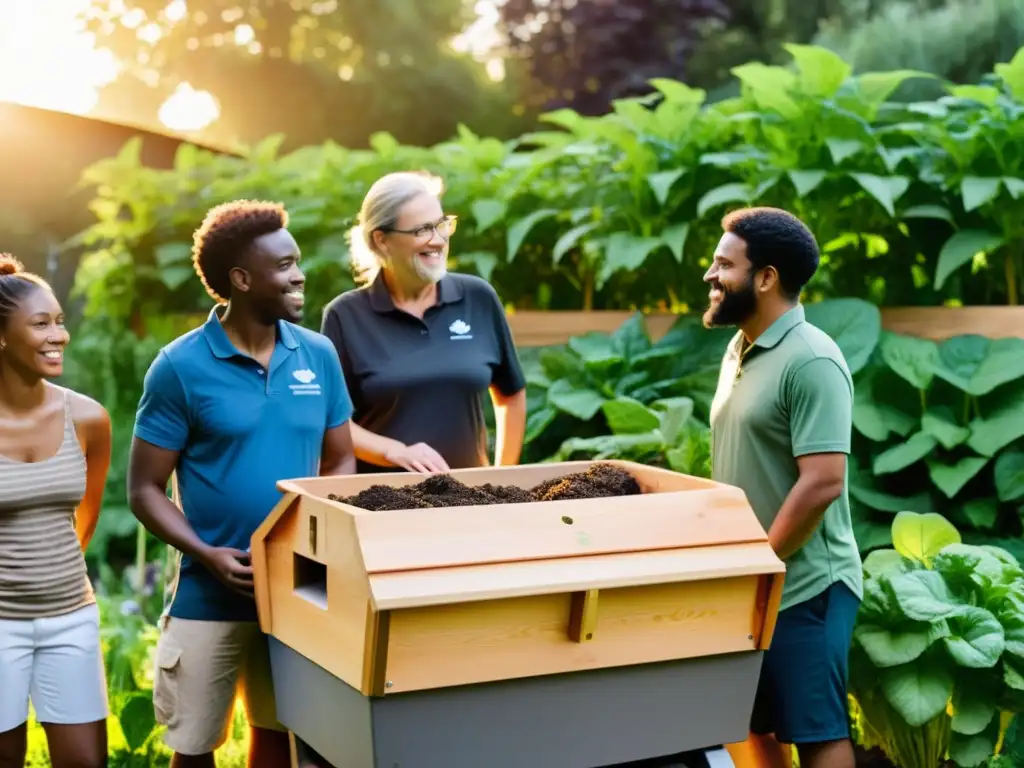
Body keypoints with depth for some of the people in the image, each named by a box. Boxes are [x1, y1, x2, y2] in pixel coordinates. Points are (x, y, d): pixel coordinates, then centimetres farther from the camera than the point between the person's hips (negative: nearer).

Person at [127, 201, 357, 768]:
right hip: (211, 595, -3)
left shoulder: (319, 356, 1)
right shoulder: (181, 367, -11)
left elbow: (339, 460, 9)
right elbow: (144, 490, -7)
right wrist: (206, 554, -21)